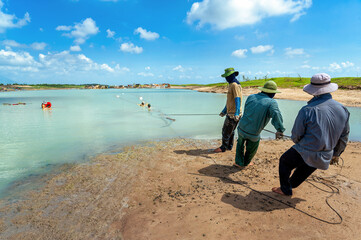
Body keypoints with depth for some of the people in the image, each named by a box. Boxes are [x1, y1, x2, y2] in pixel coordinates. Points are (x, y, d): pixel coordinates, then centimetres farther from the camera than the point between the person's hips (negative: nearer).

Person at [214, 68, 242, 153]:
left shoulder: (235, 85, -15)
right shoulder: (231, 85, 17)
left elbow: (237, 100, -24)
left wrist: (236, 113, -32)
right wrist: (224, 110, 26)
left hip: (233, 114, -10)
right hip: (230, 113, 10)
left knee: (226, 131, -1)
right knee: (230, 131, 17)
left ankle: (223, 147, 10)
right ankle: (229, 146, 28)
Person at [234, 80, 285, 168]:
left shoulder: (251, 97, 2)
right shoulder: (272, 102, -12)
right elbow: (276, 114, -30)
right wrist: (280, 129, -41)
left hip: (242, 129, 3)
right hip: (254, 134, -3)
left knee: (240, 144, 31)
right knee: (251, 150, 26)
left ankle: (239, 162, 33)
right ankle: (246, 163, 47)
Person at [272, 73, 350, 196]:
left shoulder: (307, 110, -23)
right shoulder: (343, 110, -4)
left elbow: (296, 135, -13)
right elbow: (344, 136, 8)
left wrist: (298, 143, 12)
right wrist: (336, 154, 23)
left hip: (305, 153, -6)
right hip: (324, 157, 6)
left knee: (284, 162, 19)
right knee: (306, 168, 31)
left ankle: (286, 190, 28)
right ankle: (292, 183, 54)